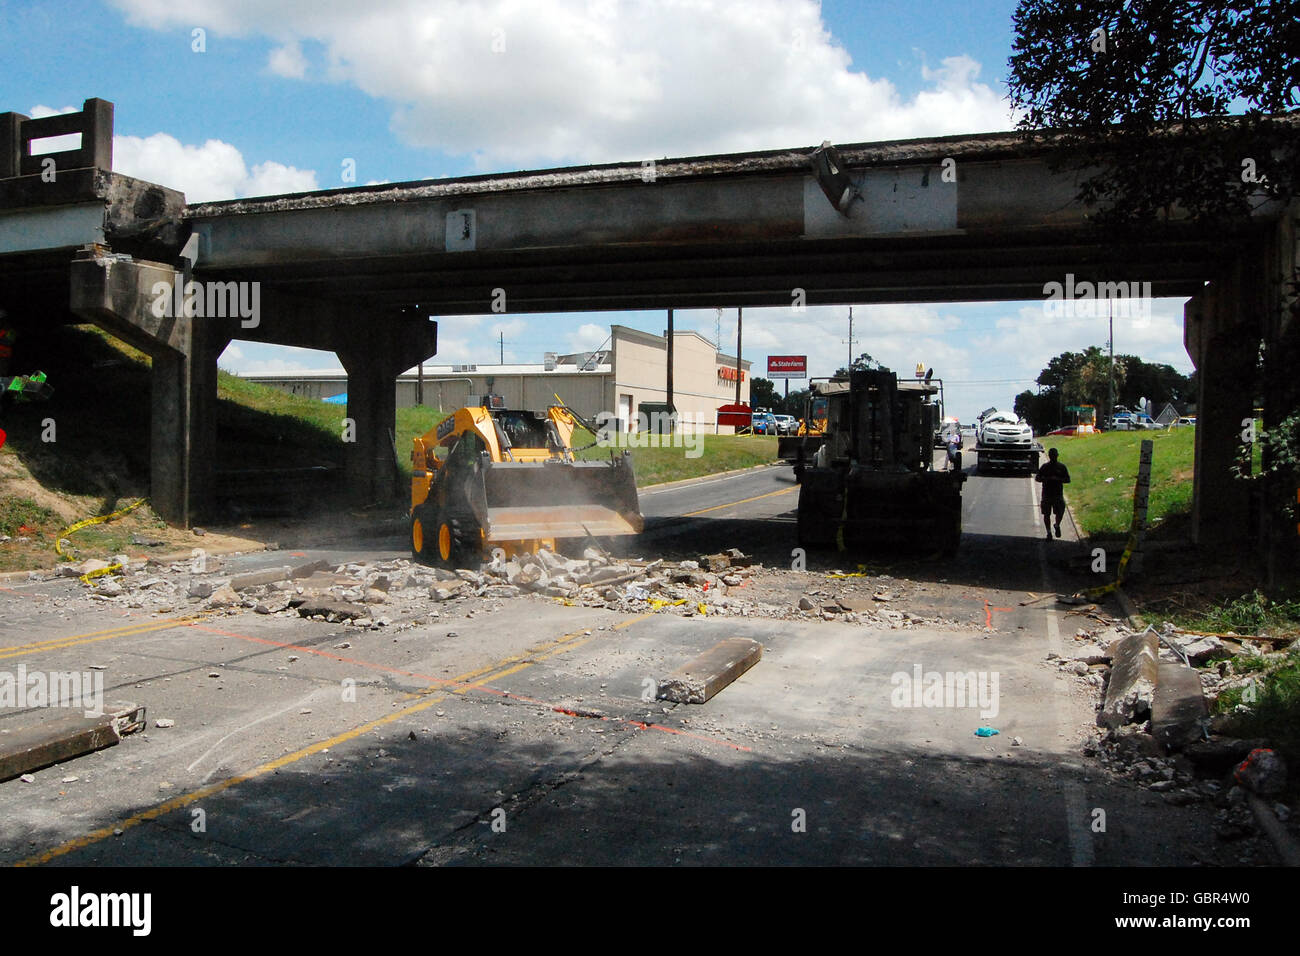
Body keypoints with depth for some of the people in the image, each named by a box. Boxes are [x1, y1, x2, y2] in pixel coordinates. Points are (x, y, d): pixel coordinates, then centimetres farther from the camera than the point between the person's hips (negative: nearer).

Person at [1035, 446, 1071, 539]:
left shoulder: (1062, 467, 3)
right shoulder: (1044, 467, 4)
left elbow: (1068, 480, 1)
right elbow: (1037, 478, 4)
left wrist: (1057, 479, -17)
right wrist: (1046, 479, -16)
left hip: (1058, 494, -1)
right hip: (1046, 494, 1)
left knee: (1060, 513, -7)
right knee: (1046, 514, 3)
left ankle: (1057, 526, 25)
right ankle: (1049, 533, 16)